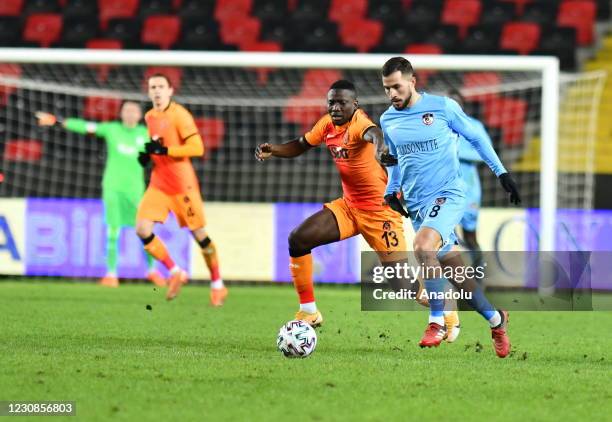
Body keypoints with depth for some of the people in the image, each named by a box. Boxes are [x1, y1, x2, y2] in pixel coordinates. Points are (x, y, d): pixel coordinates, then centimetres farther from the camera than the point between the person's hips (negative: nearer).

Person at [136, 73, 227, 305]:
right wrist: (148, 154, 4)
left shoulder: (179, 114, -12)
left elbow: (197, 148, -19)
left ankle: (217, 285, 19)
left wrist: (164, 150, -25)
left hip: (182, 185, -6)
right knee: (142, 230, -10)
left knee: (199, 234, 2)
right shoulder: (150, 116, 10)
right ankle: (175, 273, 5)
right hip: (158, 185, 6)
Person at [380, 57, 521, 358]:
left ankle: (437, 321, -20)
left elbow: (476, 138, 6)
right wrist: (391, 191, 10)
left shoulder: (443, 107, -6)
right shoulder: (388, 121, 8)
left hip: (449, 195, -5)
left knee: (422, 245, -30)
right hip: (417, 206, 5)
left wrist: (501, 173, 5)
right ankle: (495, 320, 26)